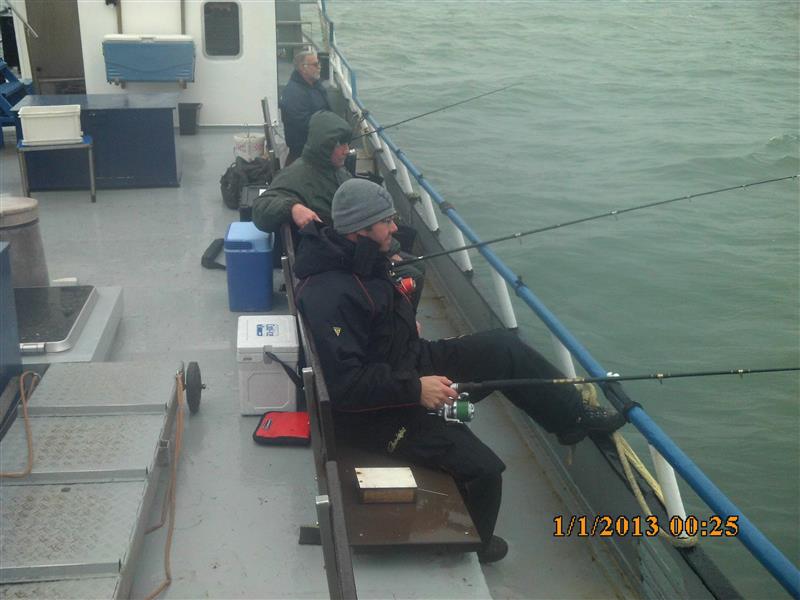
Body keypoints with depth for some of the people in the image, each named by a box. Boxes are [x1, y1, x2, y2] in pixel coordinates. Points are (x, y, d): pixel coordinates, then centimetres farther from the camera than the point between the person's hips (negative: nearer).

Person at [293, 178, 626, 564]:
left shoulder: (359, 260, -1)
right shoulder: (328, 295, -30)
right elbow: (345, 384, -32)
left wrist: (406, 321, 8)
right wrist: (415, 389, -28)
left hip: (408, 364, 9)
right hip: (375, 410, -9)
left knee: (502, 349, 0)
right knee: (483, 468, -14)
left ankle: (574, 417, 15)